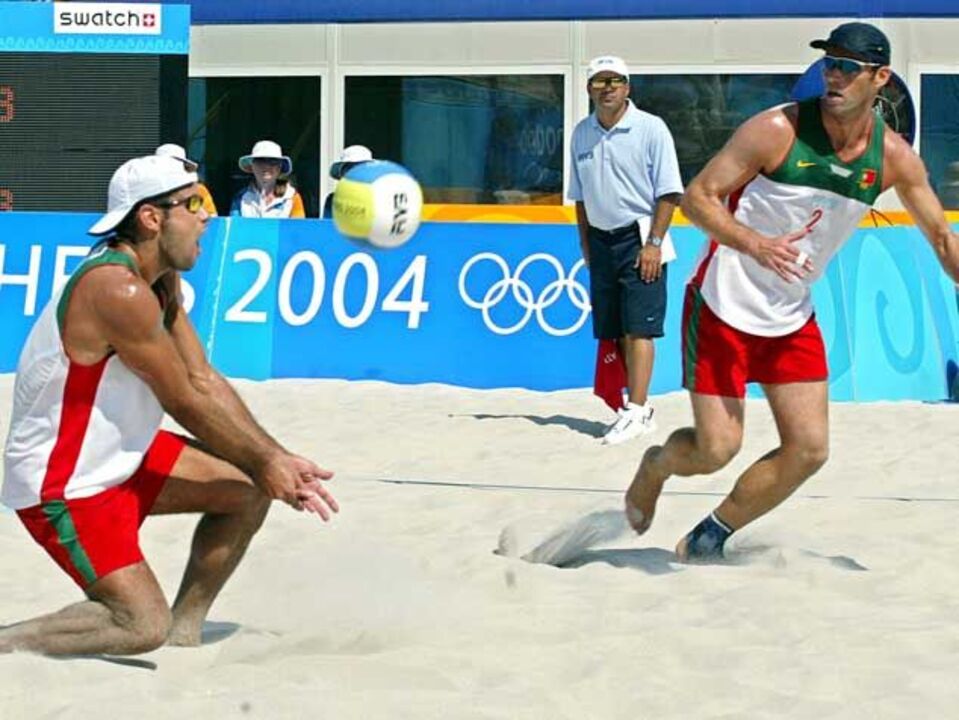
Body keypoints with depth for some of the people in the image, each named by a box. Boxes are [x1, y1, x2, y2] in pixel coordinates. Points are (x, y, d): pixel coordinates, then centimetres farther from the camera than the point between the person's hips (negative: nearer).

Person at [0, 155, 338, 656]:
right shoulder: (119, 291, -27)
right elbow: (185, 403, -19)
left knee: (249, 492, 11)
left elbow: (204, 381, 6)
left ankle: (185, 628, 17)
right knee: (143, 627, -17)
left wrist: (276, 460, -1)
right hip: (62, 487, -10)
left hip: (118, 457, 10)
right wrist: (261, 462, -7)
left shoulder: (160, 279, 5)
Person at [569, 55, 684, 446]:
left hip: (639, 238, -6)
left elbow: (668, 192, -9)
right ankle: (639, 408, 12)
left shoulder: (650, 129, -7)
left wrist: (653, 243, -14)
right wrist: (586, 244, 13)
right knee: (614, 333, 5)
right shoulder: (581, 133, 9)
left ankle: (635, 411, -13)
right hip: (601, 241, 6)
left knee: (637, 329, -10)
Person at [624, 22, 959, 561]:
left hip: (792, 319, 5)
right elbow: (698, 198, -16)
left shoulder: (895, 158, -6)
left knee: (809, 450, -2)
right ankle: (655, 467, 30)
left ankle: (708, 539, 18)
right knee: (717, 449, -7)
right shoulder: (777, 130, -19)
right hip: (723, 308, -5)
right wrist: (754, 244, -32)